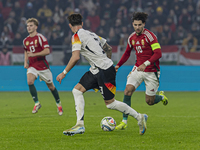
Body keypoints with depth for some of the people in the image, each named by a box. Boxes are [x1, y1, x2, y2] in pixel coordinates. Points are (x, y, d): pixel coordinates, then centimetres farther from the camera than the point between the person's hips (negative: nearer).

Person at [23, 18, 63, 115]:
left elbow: (47, 51, -21)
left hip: (43, 66, -4)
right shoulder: (25, 40, 7)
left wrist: (34, 54, -28)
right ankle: (37, 103, -14)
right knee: (30, 81, -23)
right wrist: (25, 62, 9)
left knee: (50, 86, 7)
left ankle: (58, 104, 29)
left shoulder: (40, 38, -12)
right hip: (32, 66, 4)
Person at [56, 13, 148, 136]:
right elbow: (108, 48, 22)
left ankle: (139, 117, 11)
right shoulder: (91, 34, 16)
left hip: (104, 71, -9)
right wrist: (107, 62, 35)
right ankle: (80, 125, -1)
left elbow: (75, 57, -20)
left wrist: (64, 73, -11)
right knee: (77, 91, 3)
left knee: (110, 103, -2)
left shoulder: (77, 36, -10)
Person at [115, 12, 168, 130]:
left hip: (151, 71, -5)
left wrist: (145, 64, -32)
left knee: (149, 101, 1)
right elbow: (127, 53, 21)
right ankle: (124, 121, -12)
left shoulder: (150, 36, -16)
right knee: (128, 90, -17)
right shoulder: (132, 37, 4)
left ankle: (161, 96, 38)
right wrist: (118, 65, 12)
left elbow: (158, 53, -22)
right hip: (138, 68, 5)